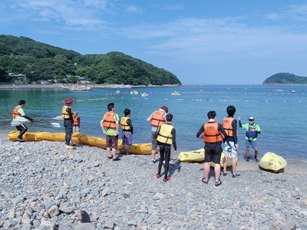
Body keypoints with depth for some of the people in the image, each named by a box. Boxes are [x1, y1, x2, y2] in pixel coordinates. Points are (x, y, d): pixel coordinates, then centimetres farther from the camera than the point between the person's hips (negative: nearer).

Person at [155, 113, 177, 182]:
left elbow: (157, 135, 1)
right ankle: (165, 177, 12)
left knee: (161, 159, 22)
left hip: (161, 145, 4)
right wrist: (175, 149, -3)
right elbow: (174, 140, -14)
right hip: (167, 146, -4)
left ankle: (158, 174, 30)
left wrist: (158, 144, 15)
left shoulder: (161, 126, -3)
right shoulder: (172, 129, -15)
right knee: (167, 161, 7)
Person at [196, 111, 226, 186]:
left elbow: (198, 135, -5)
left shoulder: (204, 126, -9)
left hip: (208, 146, 2)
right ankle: (217, 181, 10)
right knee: (217, 163, 5)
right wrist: (221, 138, 7)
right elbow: (224, 135, -14)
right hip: (217, 146, -2)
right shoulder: (218, 125, -14)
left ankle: (206, 179, 25)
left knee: (207, 162, 13)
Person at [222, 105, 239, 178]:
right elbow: (234, 132, -19)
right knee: (234, 157, 2)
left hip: (226, 139, 6)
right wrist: (236, 143, -15)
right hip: (232, 140, -6)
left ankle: (224, 171, 20)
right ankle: (234, 173, 8)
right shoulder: (233, 120, -17)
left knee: (226, 155, 13)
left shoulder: (224, 119, 3)